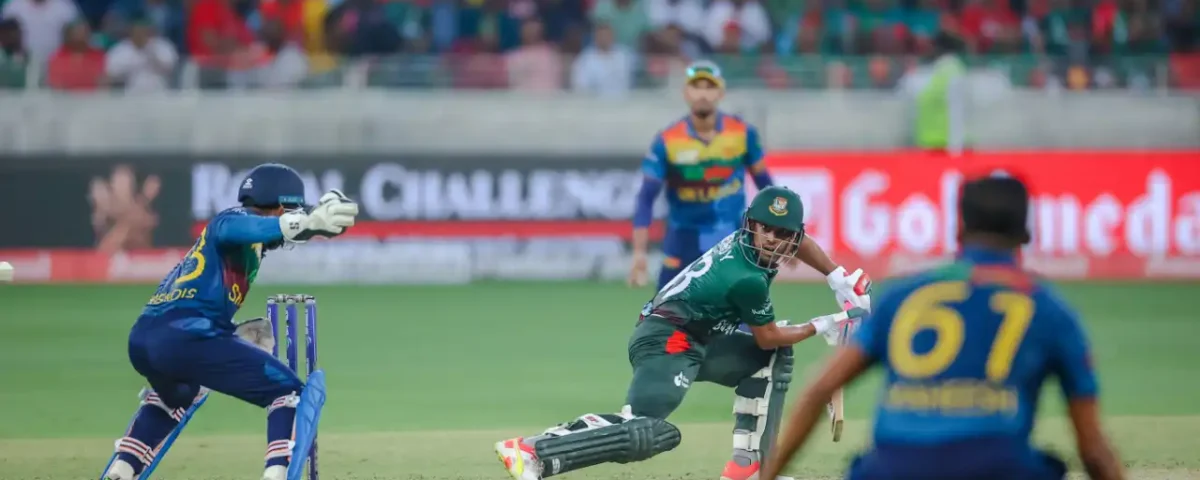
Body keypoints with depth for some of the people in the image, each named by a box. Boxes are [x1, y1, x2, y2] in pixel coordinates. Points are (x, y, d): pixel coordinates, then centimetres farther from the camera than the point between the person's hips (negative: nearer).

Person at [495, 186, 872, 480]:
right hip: (666, 342, -10)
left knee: (773, 358, 15)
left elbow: (797, 241, 30)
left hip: (692, 342, 10)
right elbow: (767, 337, -3)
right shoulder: (748, 280, -18)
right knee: (647, 432, -29)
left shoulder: (743, 241, 7)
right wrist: (823, 326, 8)